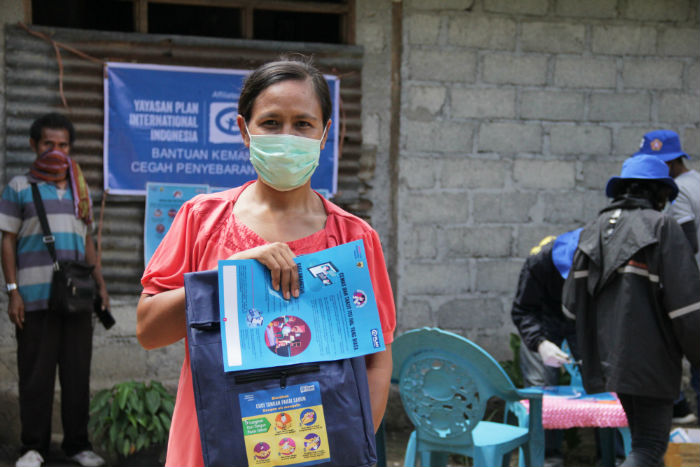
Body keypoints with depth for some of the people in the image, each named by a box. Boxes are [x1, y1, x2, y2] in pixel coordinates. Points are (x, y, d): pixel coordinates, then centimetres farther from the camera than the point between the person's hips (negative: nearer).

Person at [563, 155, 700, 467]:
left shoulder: (593, 231, 11)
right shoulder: (662, 227, -7)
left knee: (643, 438, 20)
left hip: (606, 356, 7)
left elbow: (571, 304, 12)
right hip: (650, 358, -7)